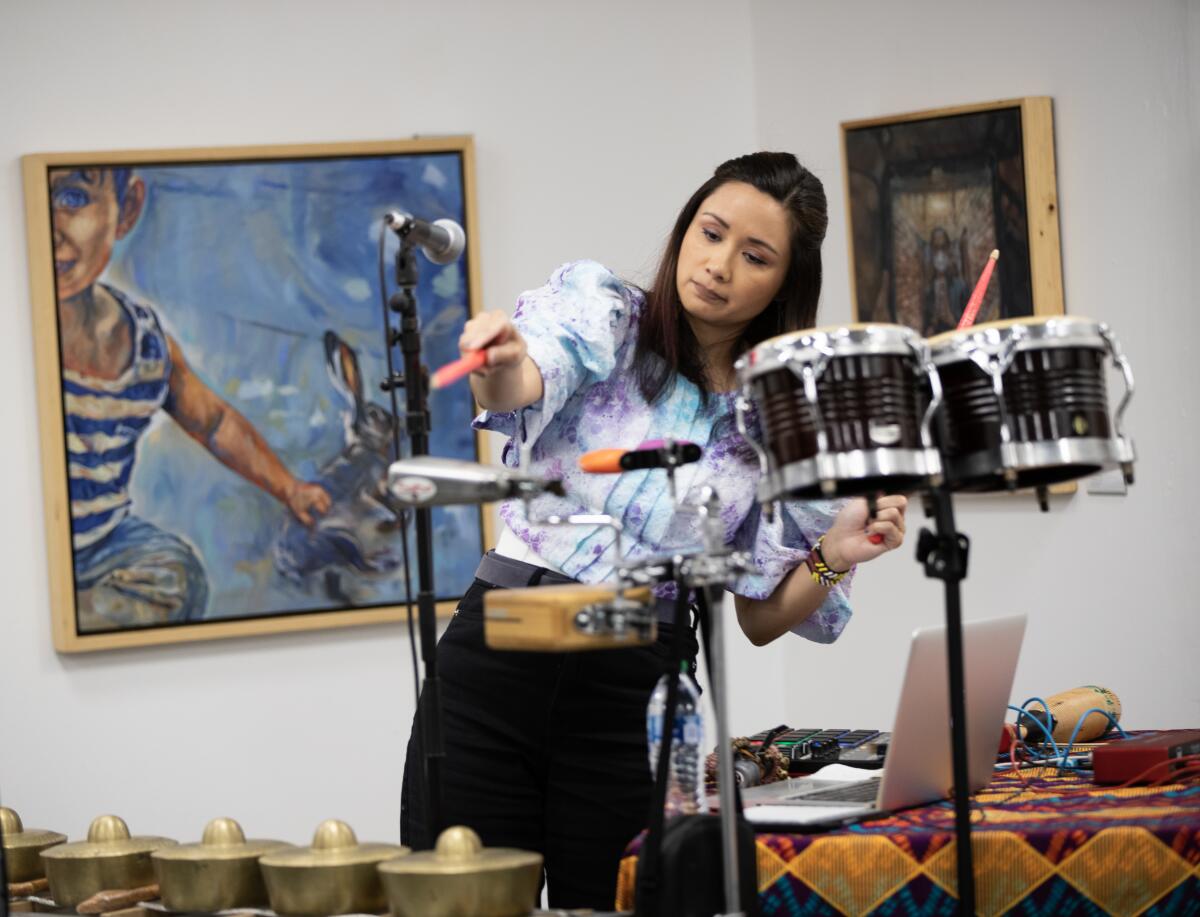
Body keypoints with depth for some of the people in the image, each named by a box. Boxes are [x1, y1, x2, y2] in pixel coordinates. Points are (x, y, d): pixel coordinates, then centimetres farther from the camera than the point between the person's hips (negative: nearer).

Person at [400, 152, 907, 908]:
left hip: (636, 703, 2)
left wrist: (833, 558, -10)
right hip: (498, 664, -1)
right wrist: (501, 365, -45)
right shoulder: (598, 308, 1)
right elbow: (524, 386, -22)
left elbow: (762, 618, 9)